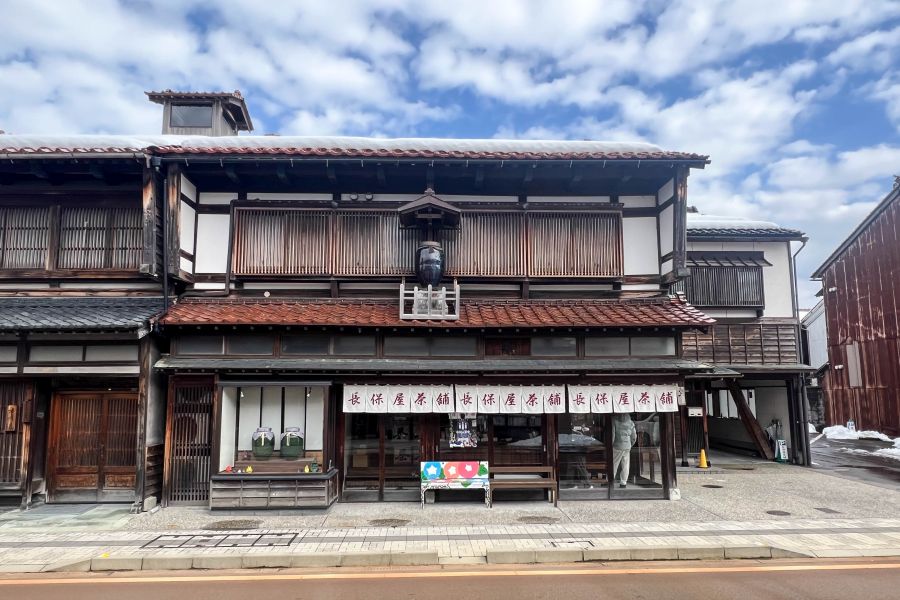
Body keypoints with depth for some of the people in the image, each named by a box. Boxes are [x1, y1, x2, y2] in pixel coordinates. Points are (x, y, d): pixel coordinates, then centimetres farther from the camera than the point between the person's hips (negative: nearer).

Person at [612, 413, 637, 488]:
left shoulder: (614, 421, -9)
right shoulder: (630, 423, 4)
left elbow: (612, 435, -12)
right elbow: (634, 437, 9)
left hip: (617, 446, -3)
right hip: (627, 447, 3)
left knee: (614, 465, 5)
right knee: (625, 466, 9)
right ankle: (623, 482, 11)